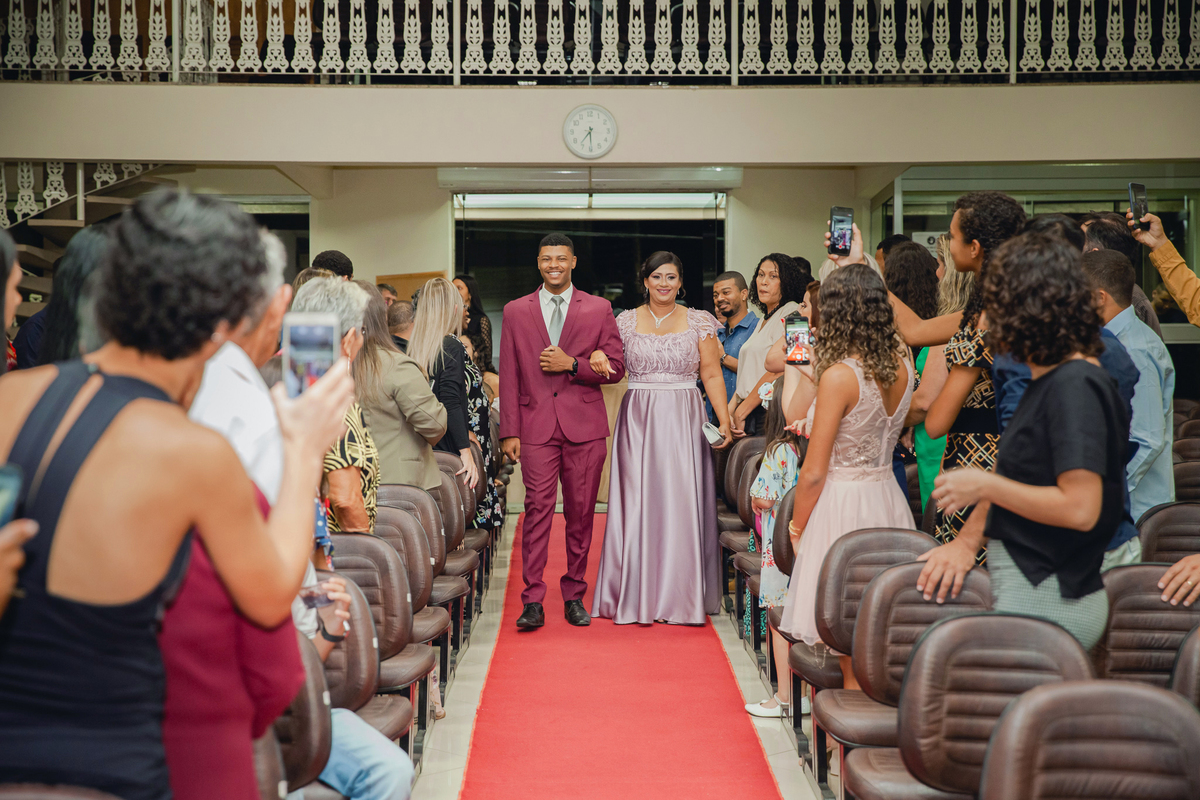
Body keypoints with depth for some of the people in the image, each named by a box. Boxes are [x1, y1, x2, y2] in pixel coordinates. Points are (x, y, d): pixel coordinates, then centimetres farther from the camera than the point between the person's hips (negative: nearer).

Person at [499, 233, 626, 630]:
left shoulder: (598, 309, 7)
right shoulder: (516, 311, 9)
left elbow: (615, 367, 4)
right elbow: (509, 377, 7)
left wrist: (571, 365, -10)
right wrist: (509, 432, 1)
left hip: (585, 426, 0)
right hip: (536, 426, 0)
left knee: (581, 513, 5)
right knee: (537, 509, -7)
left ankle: (574, 596, 16)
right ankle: (533, 601, -4)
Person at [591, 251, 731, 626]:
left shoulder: (699, 322, 5)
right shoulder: (626, 321, 7)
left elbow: (712, 375, 2)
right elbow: (611, 368, 11)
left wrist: (724, 420, -7)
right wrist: (598, 360, -12)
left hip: (684, 421, -1)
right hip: (638, 421, 1)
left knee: (682, 502, -3)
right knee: (638, 503, 0)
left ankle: (680, 596, 5)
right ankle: (638, 594, 7)